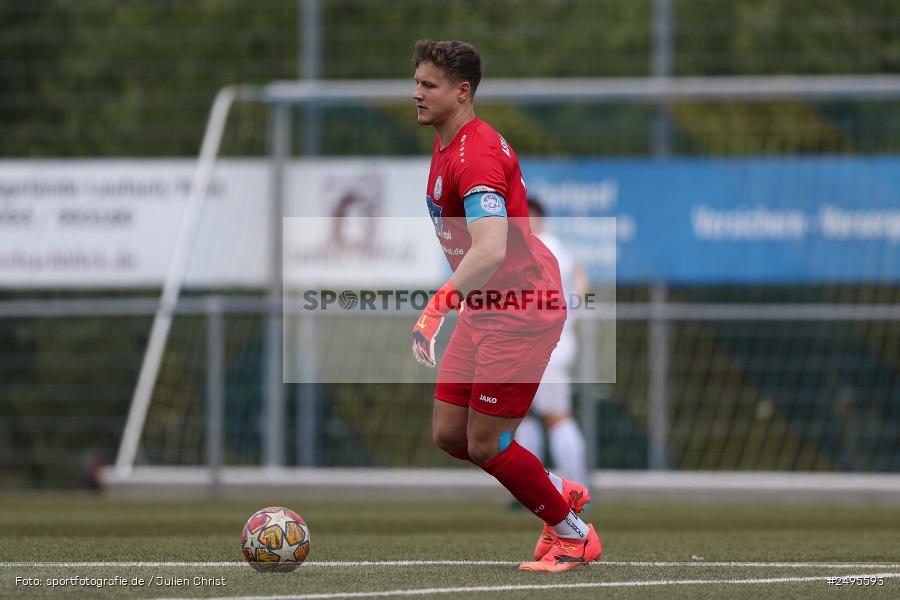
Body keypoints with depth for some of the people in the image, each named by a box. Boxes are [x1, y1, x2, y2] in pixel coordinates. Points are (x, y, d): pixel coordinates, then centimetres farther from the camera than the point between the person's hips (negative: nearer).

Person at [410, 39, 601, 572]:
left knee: (485, 445, -6)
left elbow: (490, 250, -35)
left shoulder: (476, 154, -22)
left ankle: (574, 537, 11)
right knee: (449, 434, 8)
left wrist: (440, 305, -40)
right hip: (486, 309, 10)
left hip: (522, 310, -10)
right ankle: (561, 492, 27)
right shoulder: (447, 143, 11)